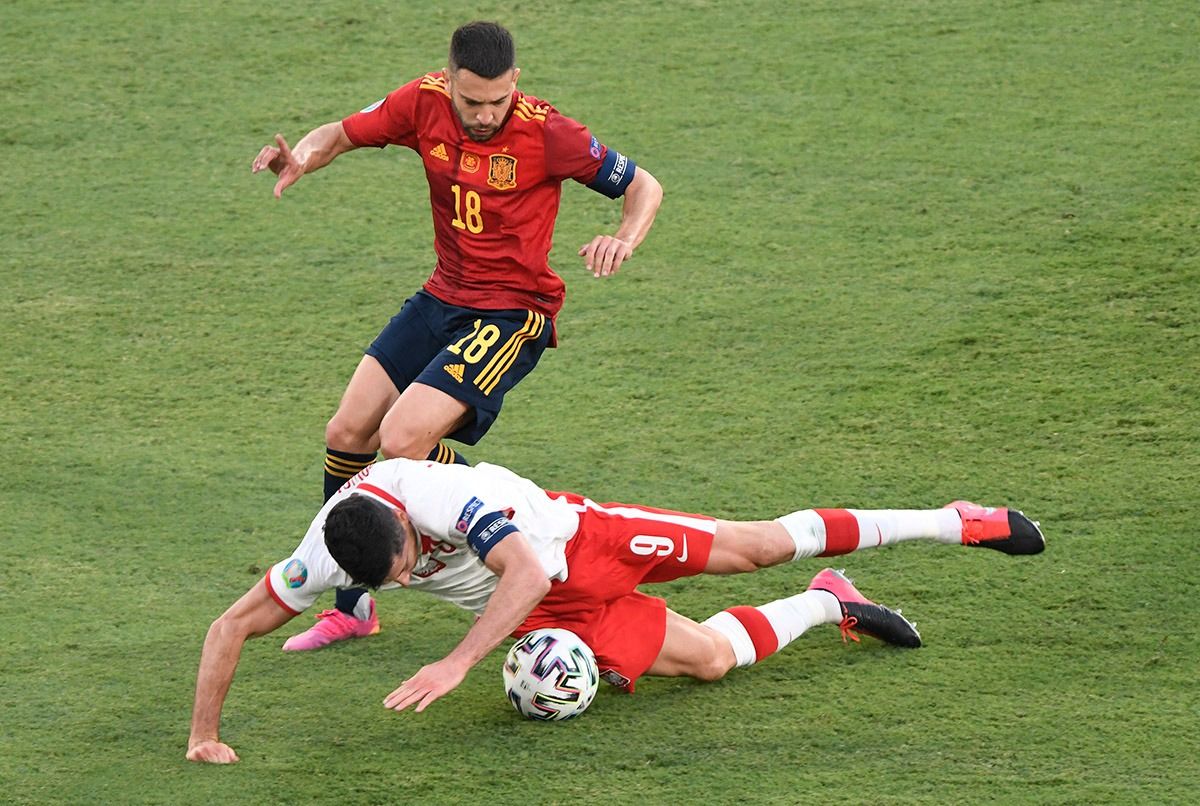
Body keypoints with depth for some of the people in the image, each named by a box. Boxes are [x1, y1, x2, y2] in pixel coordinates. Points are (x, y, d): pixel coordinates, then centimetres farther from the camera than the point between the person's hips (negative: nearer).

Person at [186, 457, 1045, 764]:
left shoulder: (441, 493, -39)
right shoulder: (322, 557, -27)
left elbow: (527, 571, -42)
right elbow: (233, 624, -18)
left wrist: (458, 663, -49)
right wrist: (205, 734, -25)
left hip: (573, 535, -3)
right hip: (550, 612, 3)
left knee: (755, 546, 5)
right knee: (710, 657, -8)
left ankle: (956, 523, 24)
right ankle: (830, 604, 22)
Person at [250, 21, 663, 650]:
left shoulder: (546, 132, -19)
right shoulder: (425, 103, -8)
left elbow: (643, 186, -8)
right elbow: (343, 134, 6)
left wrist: (624, 240, -29)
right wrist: (303, 157, -17)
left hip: (512, 313, -6)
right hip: (442, 297, 6)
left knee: (401, 443, -20)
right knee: (347, 433, 4)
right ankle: (351, 606, 20)